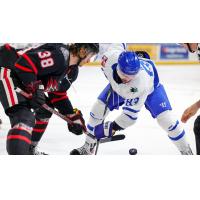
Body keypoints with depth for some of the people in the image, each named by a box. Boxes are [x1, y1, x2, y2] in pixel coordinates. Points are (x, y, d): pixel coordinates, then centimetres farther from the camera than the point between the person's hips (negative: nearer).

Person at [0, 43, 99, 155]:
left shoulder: (72, 71, 10)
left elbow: (58, 94, 21)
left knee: (45, 109, 24)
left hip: (22, 81, 11)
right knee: (24, 118, -26)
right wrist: (35, 89, -23)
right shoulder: (59, 54, -23)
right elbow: (24, 63, -29)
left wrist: (73, 116, 16)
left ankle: (29, 150, 34)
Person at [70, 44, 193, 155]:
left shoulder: (141, 83, -48)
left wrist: (110, 128, -37)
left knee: (165, 118, -15)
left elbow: (131, 114, -38)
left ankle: (186, 152, 7)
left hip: (151, 86, -4)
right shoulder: (110, 57, -41)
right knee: (98, 109, -2)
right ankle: (88, 148, 18)